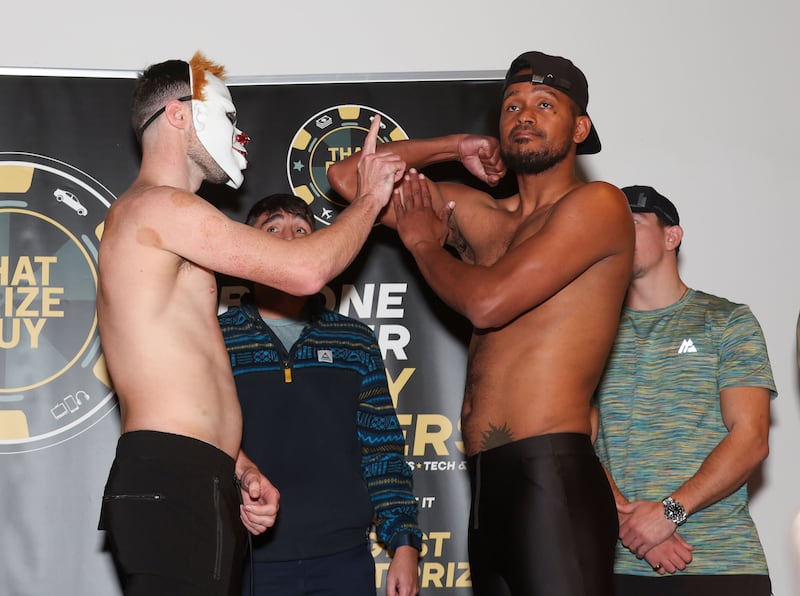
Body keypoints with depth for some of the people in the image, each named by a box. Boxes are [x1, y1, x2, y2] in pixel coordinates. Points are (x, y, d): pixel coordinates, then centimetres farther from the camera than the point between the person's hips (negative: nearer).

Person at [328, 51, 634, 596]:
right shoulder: (479, 215, 18)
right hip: (488, 486, 7)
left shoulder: (596, 204, -3)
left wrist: (422, 241, 7)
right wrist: (456, 147, 18)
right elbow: (350, 178, 23)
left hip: (551, 479, -7)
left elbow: (488, 302, -12)